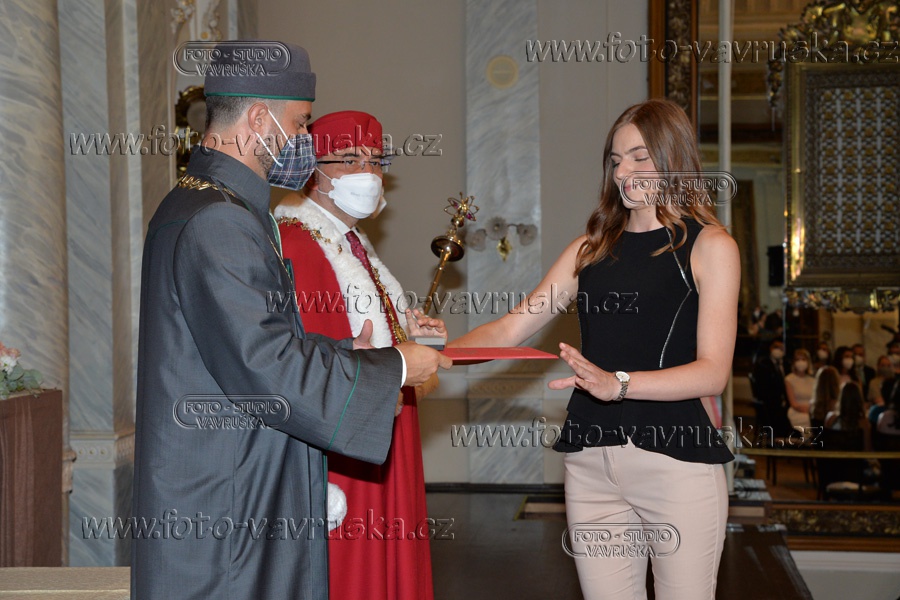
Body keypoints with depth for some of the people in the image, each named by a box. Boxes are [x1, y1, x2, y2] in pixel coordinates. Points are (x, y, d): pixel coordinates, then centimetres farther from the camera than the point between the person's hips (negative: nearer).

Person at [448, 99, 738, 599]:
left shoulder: (709, 246, 1)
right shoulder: (593, 249, 15)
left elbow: (713, 372, -8)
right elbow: (509, 330, 10)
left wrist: (617, 382, -22)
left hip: (676, 461, -4)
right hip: (592, 462, 4)